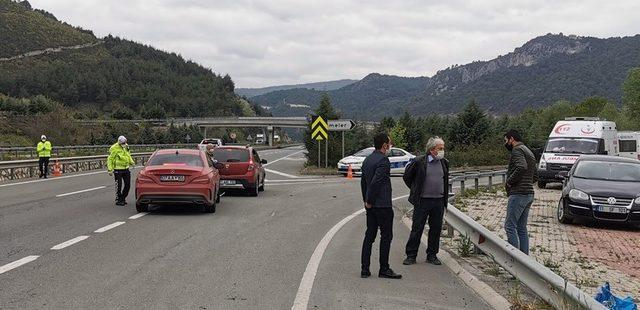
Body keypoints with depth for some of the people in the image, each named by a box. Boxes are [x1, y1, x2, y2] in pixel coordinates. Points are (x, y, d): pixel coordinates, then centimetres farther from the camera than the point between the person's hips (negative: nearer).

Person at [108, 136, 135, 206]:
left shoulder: (126, 147, 9)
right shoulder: (114, 149, -13)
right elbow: (110, 160, -11)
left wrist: (131, 162, 8)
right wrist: (110, 169, -17)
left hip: (126, 169, 7)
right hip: (118, 169, -7)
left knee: (128, 184, 9)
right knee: (119, 185, -2)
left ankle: (123, 198, 26)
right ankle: (118, 200, 10)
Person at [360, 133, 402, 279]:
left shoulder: (367, 160, 12)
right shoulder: (383, 160, -16)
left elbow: (363, 181, 17)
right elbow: (375, 182, -23)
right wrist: (369, 201, -12)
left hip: (371, 206, 8)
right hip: (383, 206, -8)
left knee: (369, 236, 10)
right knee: (386, 236, 1)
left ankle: (365, 269, 10)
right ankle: (384, 269, 5)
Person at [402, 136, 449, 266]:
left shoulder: (444, 163, 8)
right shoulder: (419, 162, -7)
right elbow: (407, 176, 5)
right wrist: (415, 190, 8)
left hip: (439, 201, 4)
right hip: (422, 201, -4)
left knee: (436, 229, 8)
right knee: (417, 229, 0)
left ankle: (432, 255, 20)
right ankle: (411, 255, 7)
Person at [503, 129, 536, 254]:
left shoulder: (517, 150, -8)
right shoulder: (529, 152, 23)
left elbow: (521, 167, -26)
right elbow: (534, 175, 25)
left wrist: (509, 181, -15)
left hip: (518, 194, -10)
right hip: (529, 194, 10)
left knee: (510, 226, -8)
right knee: (522, 228, 12)